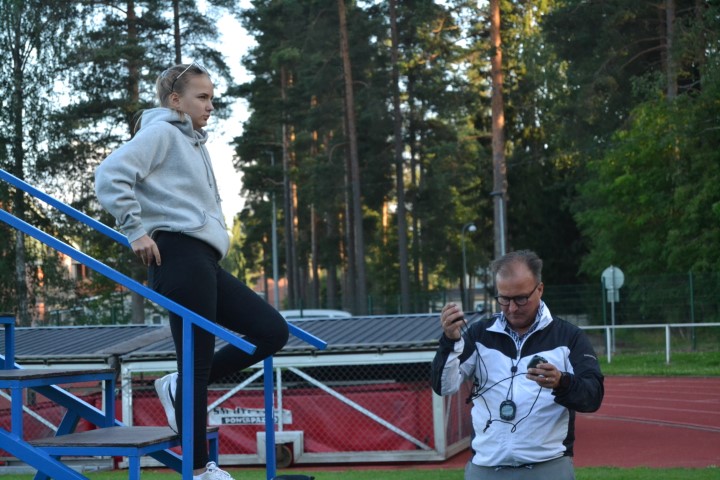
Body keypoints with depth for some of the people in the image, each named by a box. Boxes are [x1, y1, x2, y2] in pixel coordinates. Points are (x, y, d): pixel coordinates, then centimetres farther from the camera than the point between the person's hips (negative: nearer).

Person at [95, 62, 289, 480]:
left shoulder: (195, 144, 26)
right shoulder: (161, 133, -3)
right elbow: (111, 177, -16)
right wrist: (136, 231, -14)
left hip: (203, 262, 9)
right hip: (179, 257, -9)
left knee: (273, 330, 6)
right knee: (198, 362, -6)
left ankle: (180, 388, 10)